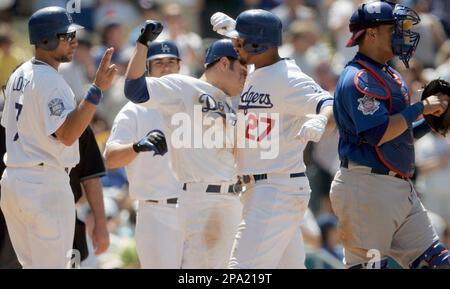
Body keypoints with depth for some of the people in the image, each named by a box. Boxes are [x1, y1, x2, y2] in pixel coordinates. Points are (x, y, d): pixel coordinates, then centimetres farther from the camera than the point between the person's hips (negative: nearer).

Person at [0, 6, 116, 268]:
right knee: (52, 266, -5)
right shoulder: (50, 80, -17)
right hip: (45, 186, -9)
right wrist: (98, 89, -32)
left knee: (32, 266, 16)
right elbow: (67, 135, -26)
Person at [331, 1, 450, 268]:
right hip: (367, 186, -10)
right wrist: (421, 108, -15)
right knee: (366, 265, -8)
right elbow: (378, 134, -23)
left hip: (401, 187, 10)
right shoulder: (358, 78, -12)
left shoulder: (392, 77, 19)